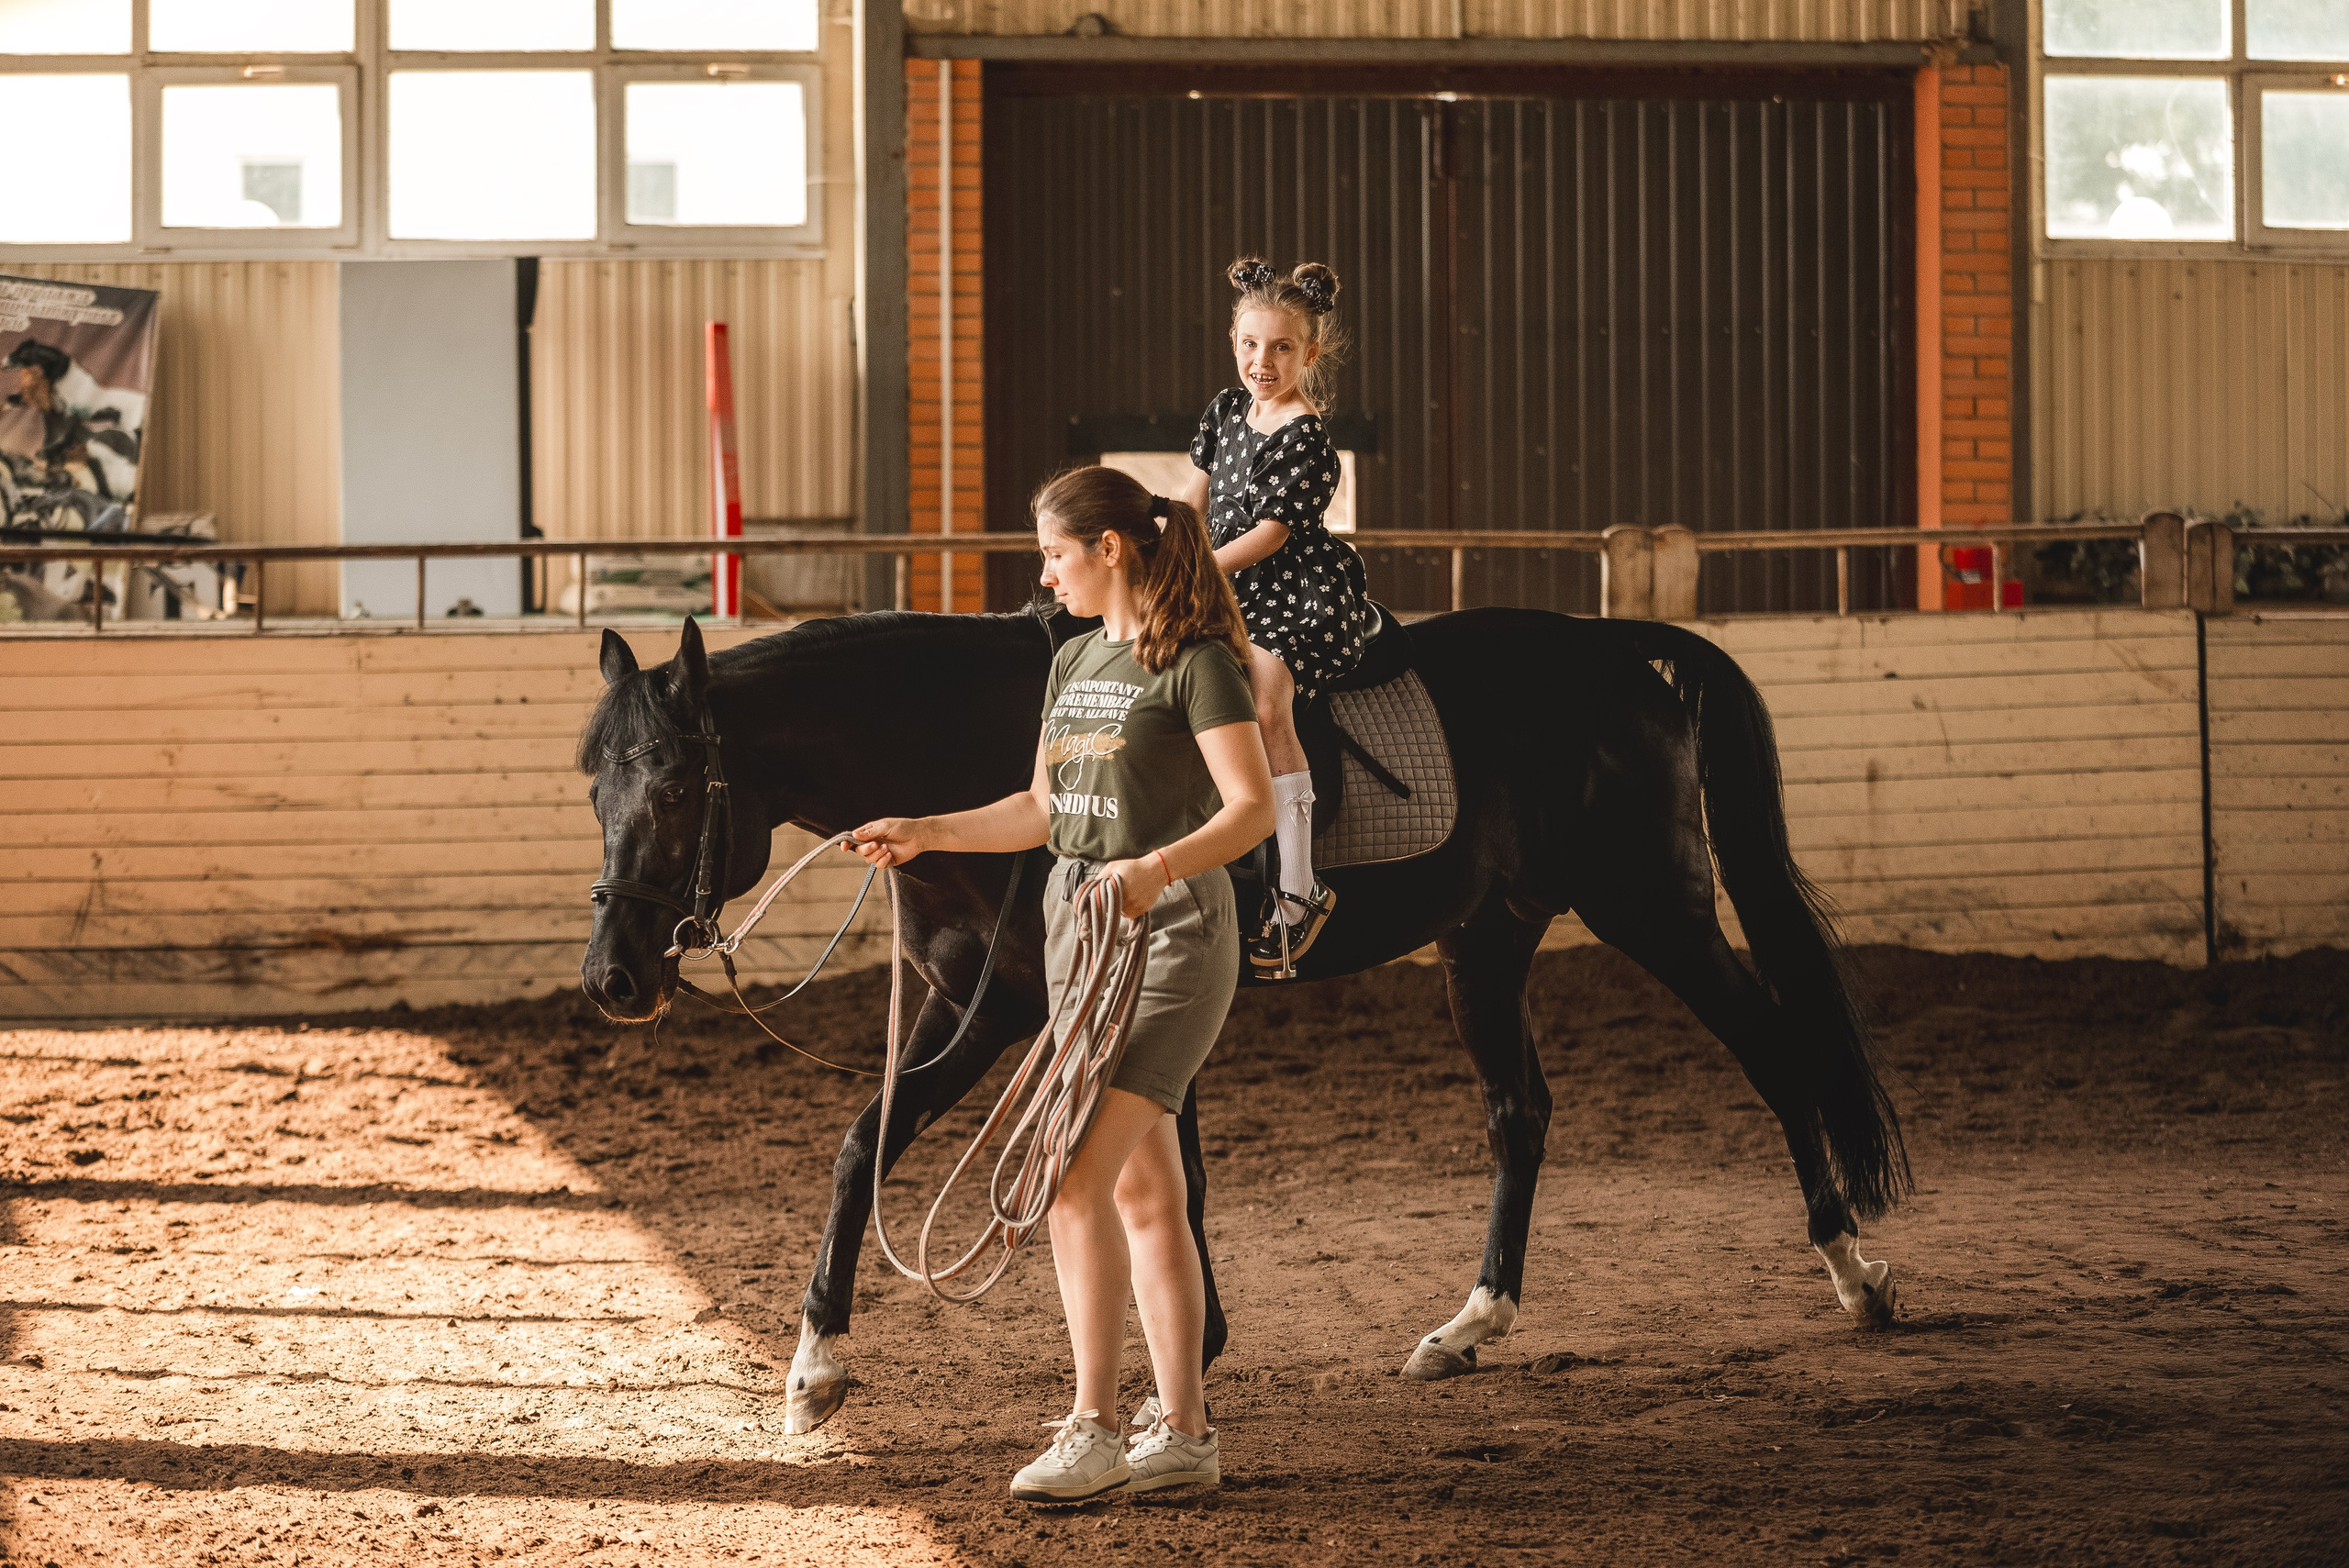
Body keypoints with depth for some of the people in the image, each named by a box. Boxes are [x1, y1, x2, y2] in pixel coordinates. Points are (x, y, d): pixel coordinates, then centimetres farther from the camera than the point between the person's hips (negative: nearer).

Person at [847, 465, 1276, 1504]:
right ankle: (1184, 1434, 16)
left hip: (1169, 928, -8)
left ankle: (1094, 1433, -12)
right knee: (1143, 1189, 10)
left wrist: (1155, 868, -32)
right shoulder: (1074, 662, 13)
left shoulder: (1196, 661, -11)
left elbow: (1252, 808, -18)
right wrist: (924, 833, 12)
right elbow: (1041, 811, 20)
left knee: (1077, 1173, -16)